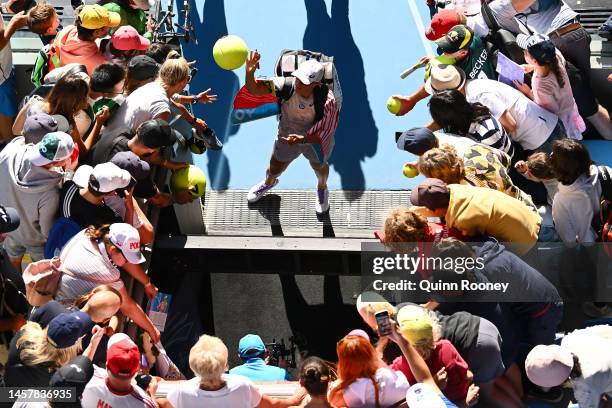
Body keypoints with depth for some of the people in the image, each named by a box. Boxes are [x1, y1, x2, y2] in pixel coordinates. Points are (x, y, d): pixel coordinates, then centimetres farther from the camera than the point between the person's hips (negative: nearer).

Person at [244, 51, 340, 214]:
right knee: (275, 169, 24)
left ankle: (322, 188, 67)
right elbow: (254, 89, -36)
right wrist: (250, 72, -57)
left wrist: (303, 139, -53)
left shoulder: (327, 100, -38)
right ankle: (269, 182, 63)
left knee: (319, 167, 29)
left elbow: (323, 134, -36)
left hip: (316, 140, -2)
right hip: (288, 137, 2)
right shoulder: (287, 85, -34)